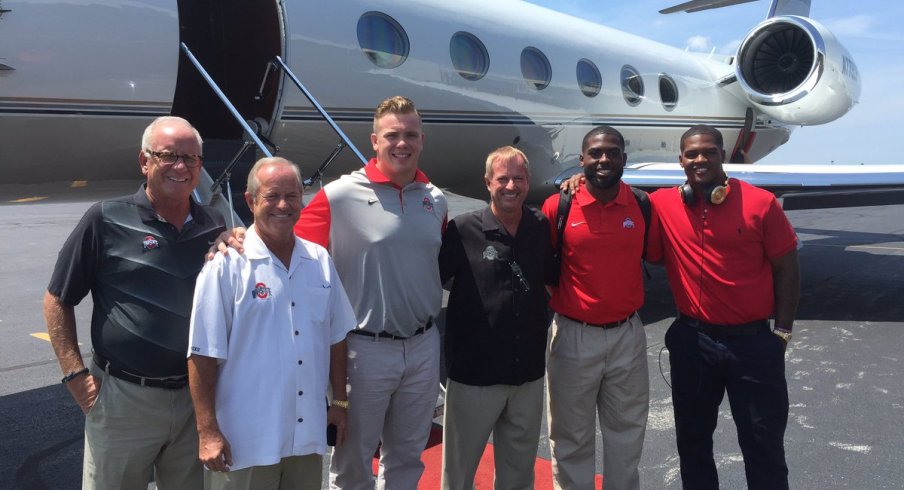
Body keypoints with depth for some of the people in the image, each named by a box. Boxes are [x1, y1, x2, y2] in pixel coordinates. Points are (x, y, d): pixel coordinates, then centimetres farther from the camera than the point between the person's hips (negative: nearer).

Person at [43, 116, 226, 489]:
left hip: (195, 397, 4)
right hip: (123, 398, -3)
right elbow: (57, 301, 0)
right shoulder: (106, 219, -6)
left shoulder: (214, 227, 4)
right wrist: (75, 374, -7)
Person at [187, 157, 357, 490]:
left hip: (308, 435, 5)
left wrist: (339, 402, 11)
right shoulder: (226, 266, -11)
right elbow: (203, 355, -11)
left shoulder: (320, 261, 5)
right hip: (244, 440, -5)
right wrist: (207, 431, -13)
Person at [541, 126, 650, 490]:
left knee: (627, 433, 19)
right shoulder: (557, 206, -9)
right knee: (571, 437, 13)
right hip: (574, 336, -2)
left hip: (628, 335, 3)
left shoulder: (642, 205, -2)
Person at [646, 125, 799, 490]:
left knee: (764, 446, 10)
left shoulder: (760, 203, -8)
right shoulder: (662, 205, -5)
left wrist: (783, 331, -3)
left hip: (753, 340, -1)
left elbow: (786, 268, -2)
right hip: (691, 340, 2)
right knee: (692, 439, 18)